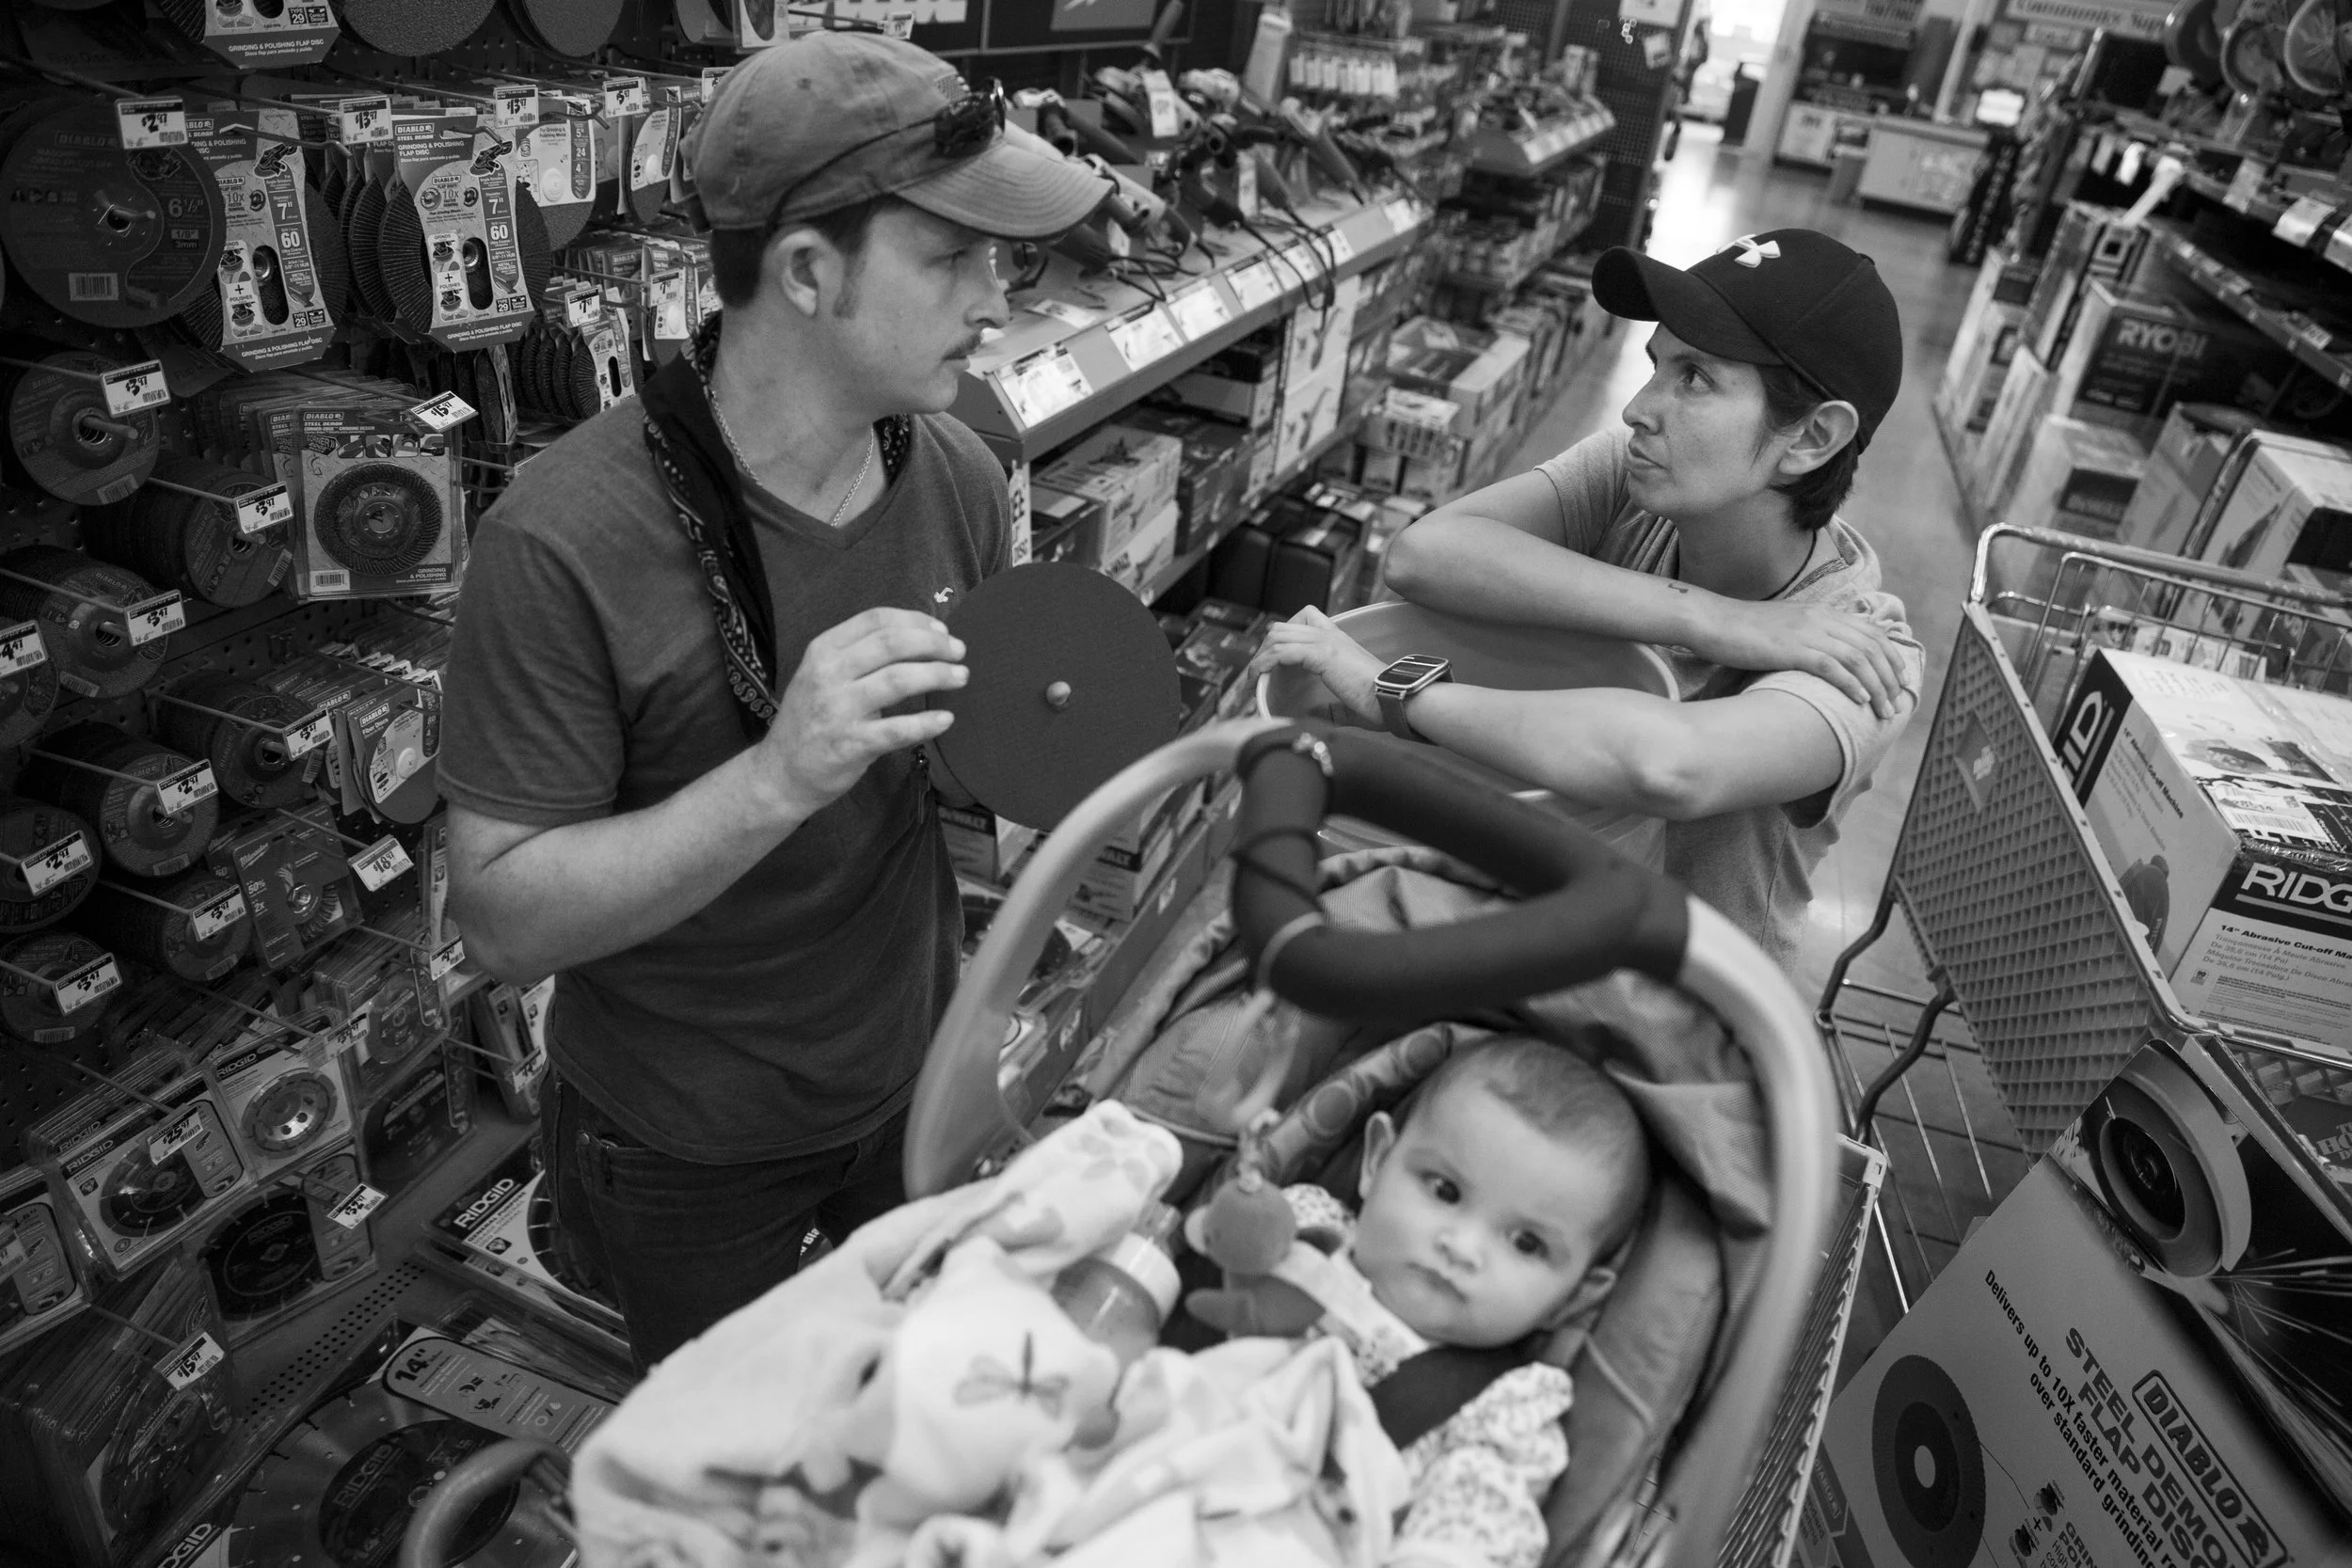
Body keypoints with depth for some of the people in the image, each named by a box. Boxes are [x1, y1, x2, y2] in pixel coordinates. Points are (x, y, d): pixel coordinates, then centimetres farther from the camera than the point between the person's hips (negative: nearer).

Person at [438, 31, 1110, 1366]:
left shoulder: (960, 474, -12)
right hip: (686, 1155, -4)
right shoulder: (567, 546, -28)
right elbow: (505, 915, -24)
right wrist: (780, 778, -38)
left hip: (916, 1077, 4)